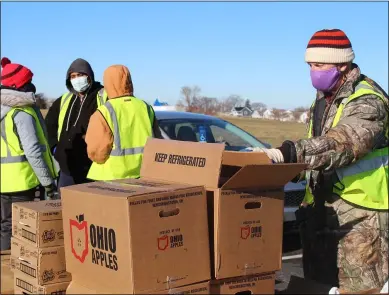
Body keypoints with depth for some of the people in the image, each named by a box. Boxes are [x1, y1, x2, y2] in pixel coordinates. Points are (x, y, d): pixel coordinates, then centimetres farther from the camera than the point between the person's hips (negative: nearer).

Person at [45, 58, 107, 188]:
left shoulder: (104, 98, -5)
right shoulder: (64, 100, 15)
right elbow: (49, 125, 27)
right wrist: (54, 147, 14)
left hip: (95, 169, -6)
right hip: (67, 169, 6)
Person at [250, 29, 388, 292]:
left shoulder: (367, 100, -16)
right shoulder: (324, 97, 13)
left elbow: (341, 144, -34)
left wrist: (288, 153, -43)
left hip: (359, 214, -9)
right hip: (323, 207, 9)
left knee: (359, 287, -6)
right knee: (318, 281, 14)